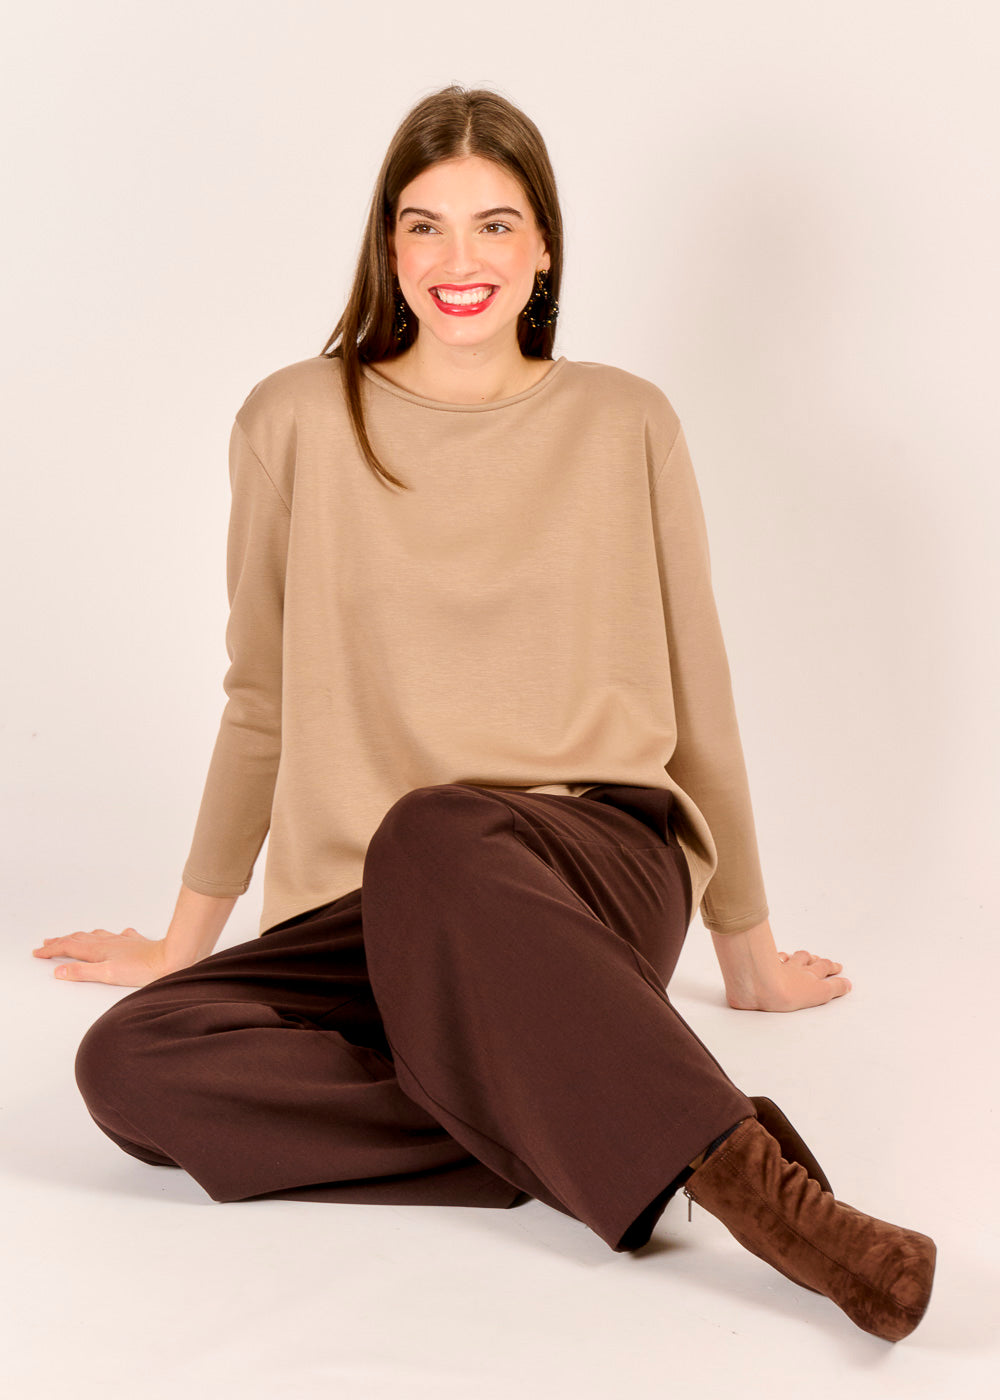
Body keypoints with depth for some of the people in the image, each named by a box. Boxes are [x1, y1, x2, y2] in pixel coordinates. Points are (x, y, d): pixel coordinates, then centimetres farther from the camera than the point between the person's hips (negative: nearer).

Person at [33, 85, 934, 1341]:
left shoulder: (627, 426, 7)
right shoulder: (297, 422, 7)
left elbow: (696, 696, 14)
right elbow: (262, 701, 17)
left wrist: (748, 947, 21)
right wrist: (188, 935, 23)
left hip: (604, 865, -2)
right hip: (368, 917, 2)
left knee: (433, 832, -37)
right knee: (127, 1064, -26)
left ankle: (744, 1176, -36)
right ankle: (578, 1127, -26)